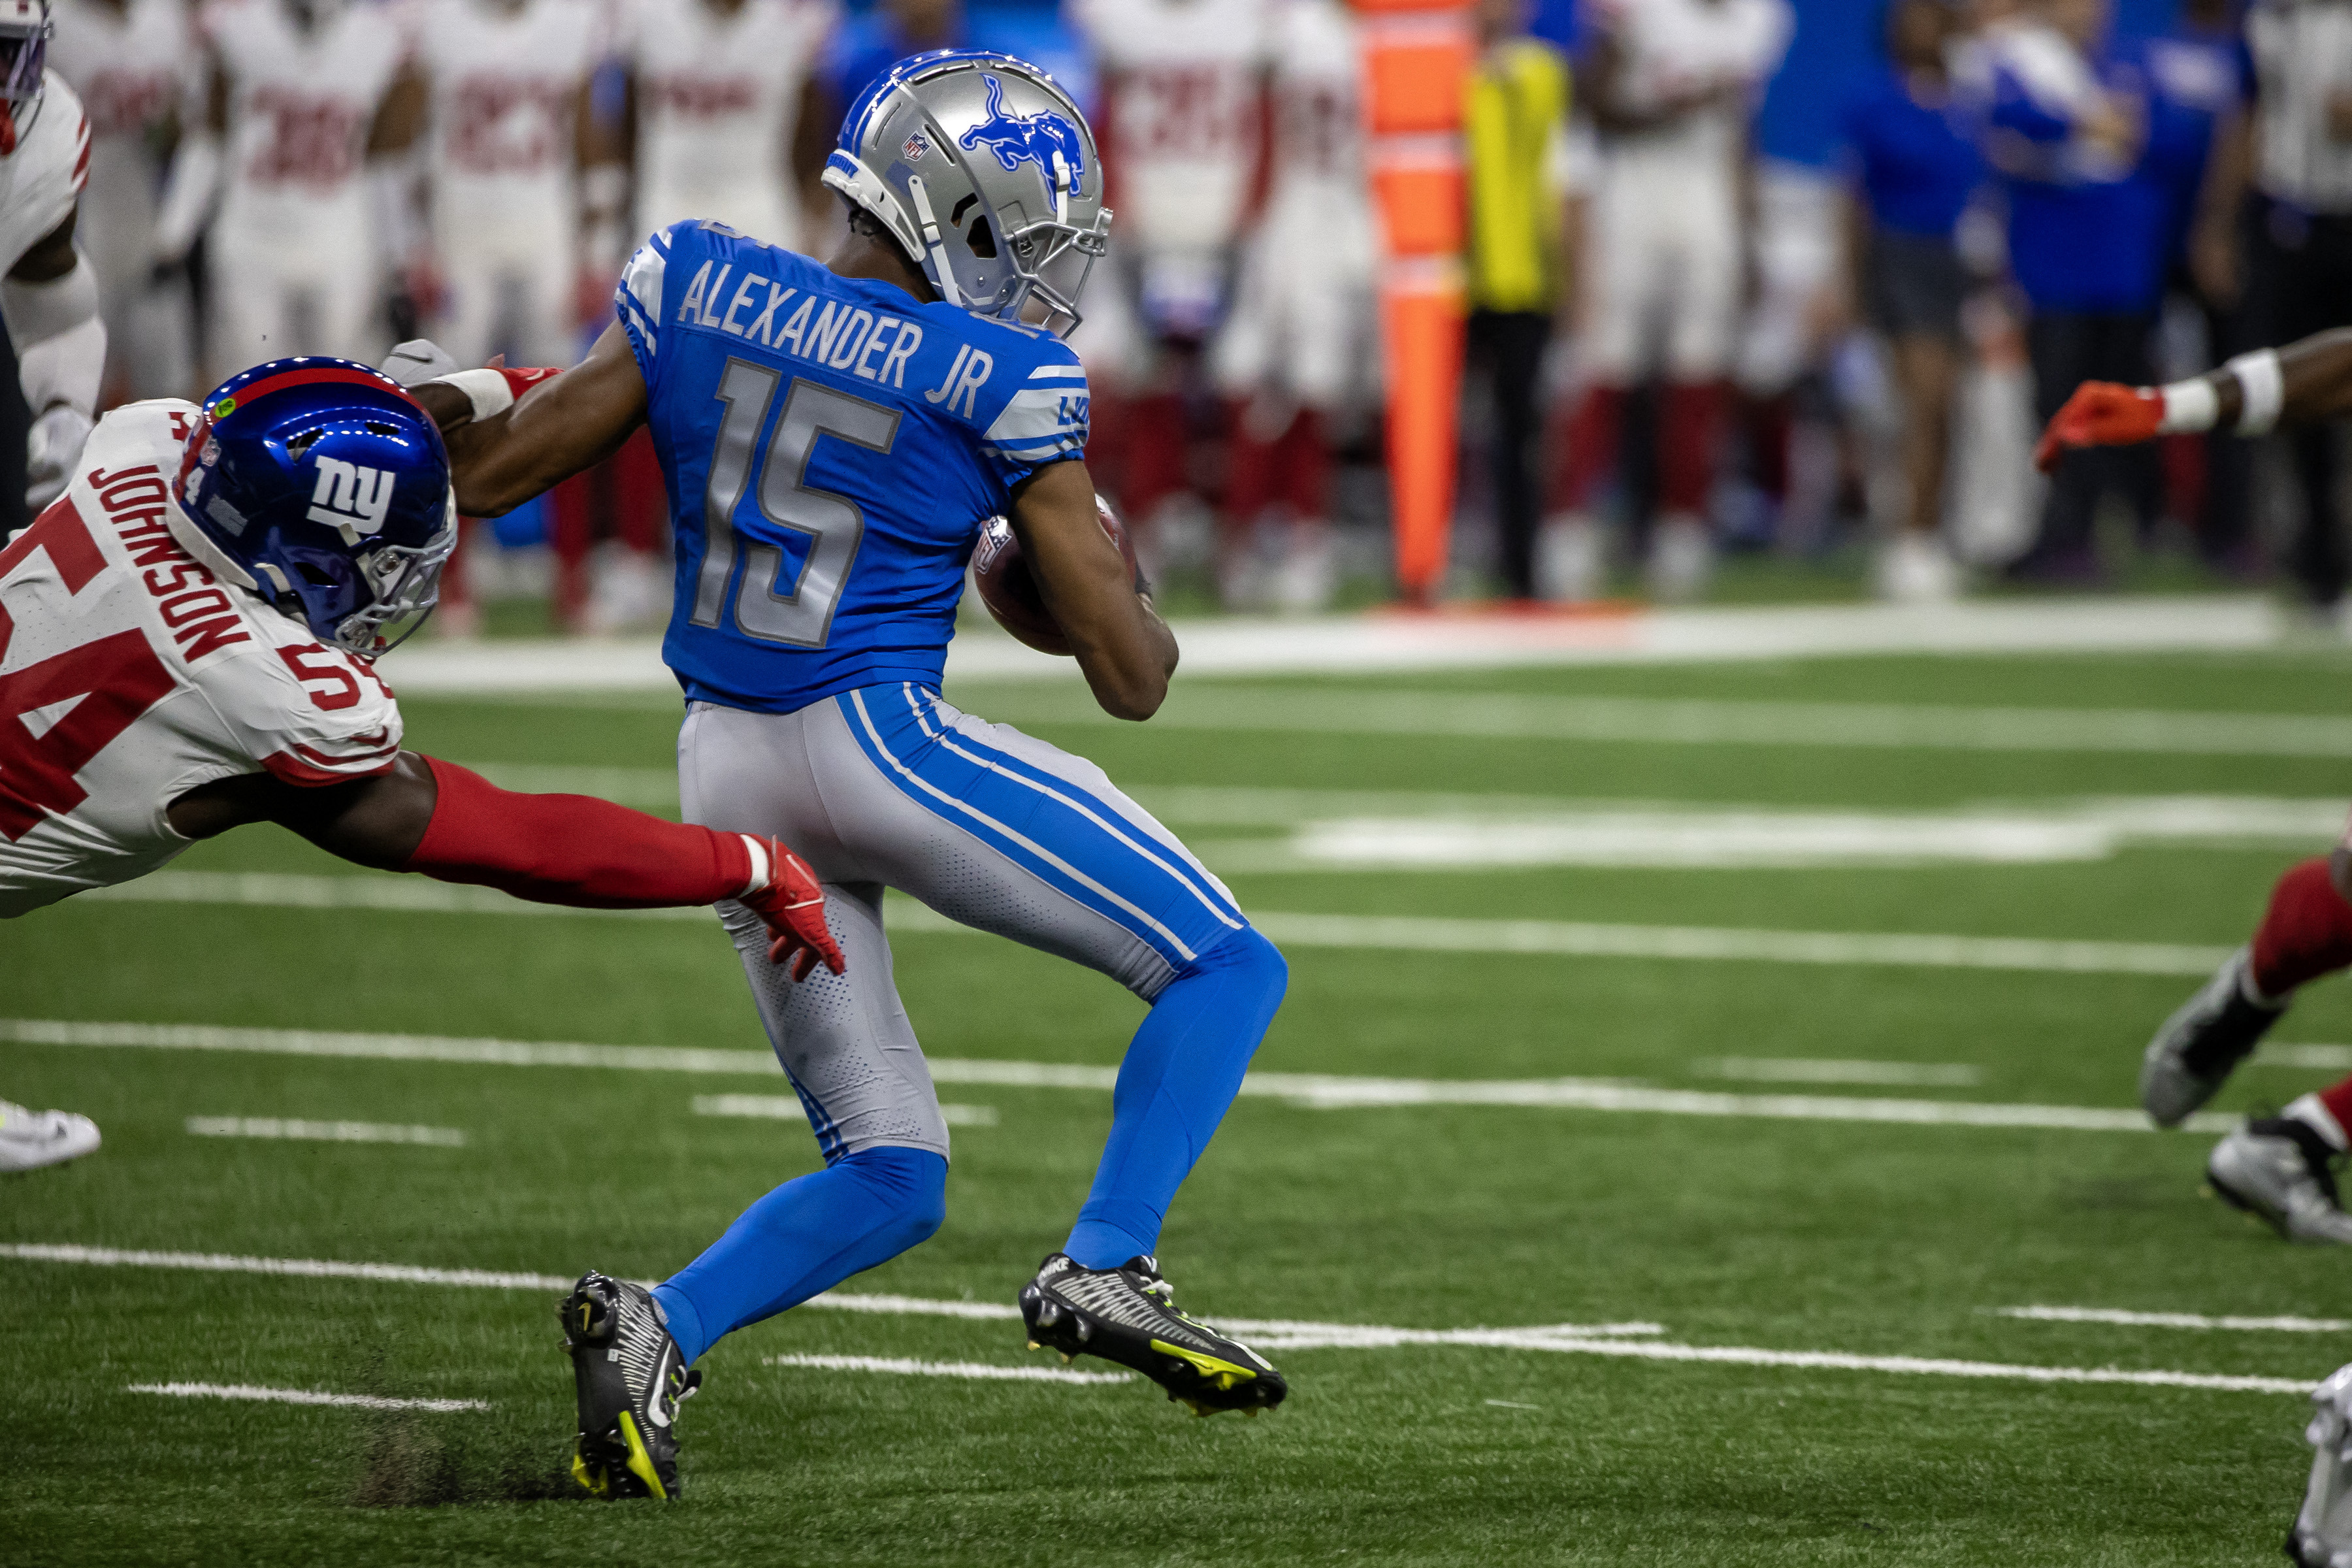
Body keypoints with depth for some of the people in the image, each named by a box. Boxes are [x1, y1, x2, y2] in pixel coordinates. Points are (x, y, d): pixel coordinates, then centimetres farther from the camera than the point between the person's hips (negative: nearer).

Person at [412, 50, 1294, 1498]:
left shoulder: (697, 289, 3)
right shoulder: (1002, 382, -8)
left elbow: (491, 472, 10)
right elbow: (1133, 679, -4)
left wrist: (451, 408, 31)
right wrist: (1121, 596, 18)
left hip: (727, 769, 6)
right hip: (882, 741, -6)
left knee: (890, 1176, 15)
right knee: (1228, 969, 7)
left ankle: (659, 1326, -8)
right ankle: (1104, 1268, -9)